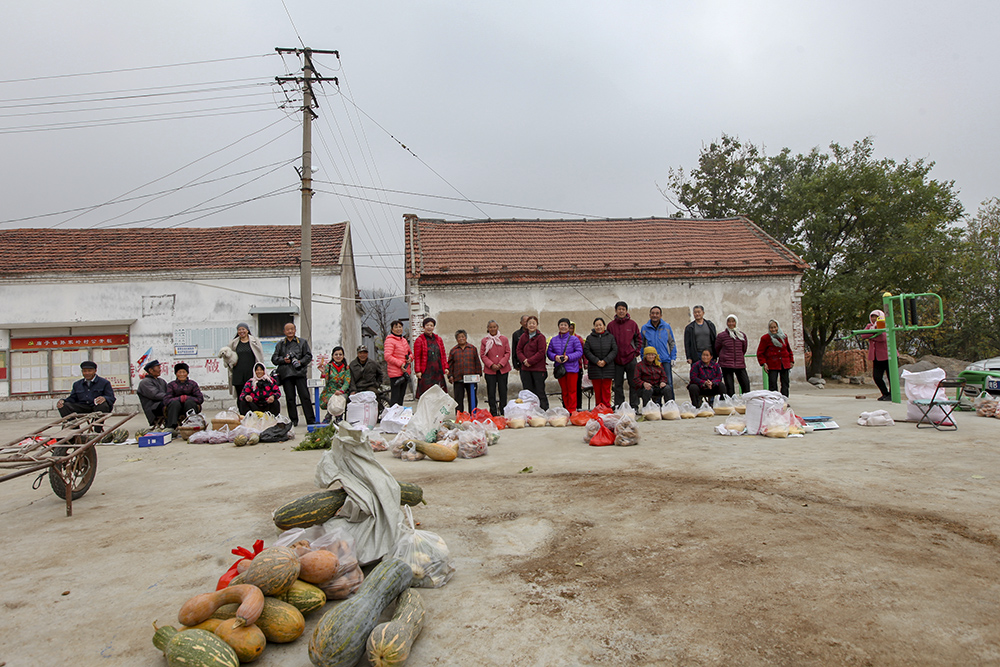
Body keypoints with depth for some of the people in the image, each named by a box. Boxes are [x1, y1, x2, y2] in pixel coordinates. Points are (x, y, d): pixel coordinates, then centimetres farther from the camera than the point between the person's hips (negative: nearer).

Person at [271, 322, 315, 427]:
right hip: (286, 374, 2)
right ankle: (293, 420, 11)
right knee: (290, 398, 2)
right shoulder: (280, 344, 17)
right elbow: (274, 359, 14)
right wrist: (283, 360, -5)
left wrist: (301, 362, -9)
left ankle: (311, 420, -3)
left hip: (299, 372, -1)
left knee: (305, 396, -6)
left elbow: (308, 356, 9)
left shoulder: (302, 342, 14)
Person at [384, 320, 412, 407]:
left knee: (402, 395, 14)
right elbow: (387, 356, -18)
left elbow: (410, 352, 26)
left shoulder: (404, 340, 15)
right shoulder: (389, 340, -9)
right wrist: (400, 364, -20)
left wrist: (410, 358, 2)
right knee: (395, 397, -6)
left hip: (405, 372, 8)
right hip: (395, 373, -8)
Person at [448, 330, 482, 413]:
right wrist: (450, 375, 0)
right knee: (458, 398, 2)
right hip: (458, 379, 0)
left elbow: (477, 362, 8)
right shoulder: (453, 350, 10)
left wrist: (478, 374, 2)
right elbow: (450, 364, 10)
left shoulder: (472, 348, 9)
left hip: (471, 378, 0)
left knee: (472, 398, 5)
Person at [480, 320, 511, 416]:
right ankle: (493, 413, 11)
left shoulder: (504, 339, 5)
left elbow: (507, 353, 3)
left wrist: (501, 364, -10)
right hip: (489, 370, 0)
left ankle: (503, 412, 17)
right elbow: (482, 355, 1)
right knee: (491, 392, 2)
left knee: (503, 391, 5)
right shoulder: (484, 340, 3)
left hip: (503, 369, 1)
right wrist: (491, 365, -12)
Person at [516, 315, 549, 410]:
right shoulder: (523, 336, 10)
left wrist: (530, 361, -15)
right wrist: (524, 360, -8)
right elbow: (519, 350, 9)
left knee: (540, 391, -1)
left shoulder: (540, 337, -5)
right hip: (525, 369, 5)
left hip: (538, 369, -5)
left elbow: (541, 352, -10)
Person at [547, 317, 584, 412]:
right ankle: (566, 411, 18)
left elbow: (579, 352, -6)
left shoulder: (574, 339, -2)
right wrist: (555, 357, -11)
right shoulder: (554, 339, 9)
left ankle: (572, 411, 5)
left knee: (572, 390, -2)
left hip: (572, 368, -3)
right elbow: (549, 352, 10)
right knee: (564, 391, 10)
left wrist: (568, 357, -18)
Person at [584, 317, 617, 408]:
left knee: (606, 389, -1)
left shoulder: (610, 337, 6)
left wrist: (605, 361, -11)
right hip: (594, 368, 1)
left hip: (608, 367, 0)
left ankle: (606, 407, 4)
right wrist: (596, 361, -11)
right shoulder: (590, 338, 7)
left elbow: (614, 350, 0)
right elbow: (586, 351, 0)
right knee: (597, 390, 3)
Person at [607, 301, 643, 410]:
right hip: (617, 359, 1)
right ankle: (618, 406, 11)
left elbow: (639, 339, 9)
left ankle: (634, 406, 10)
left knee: (633, 383, 3)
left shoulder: (632, 324, 3)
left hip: (630, 358, -1)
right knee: (618, 384, 5)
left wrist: (636, 352, 0)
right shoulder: (611, 325, 4)